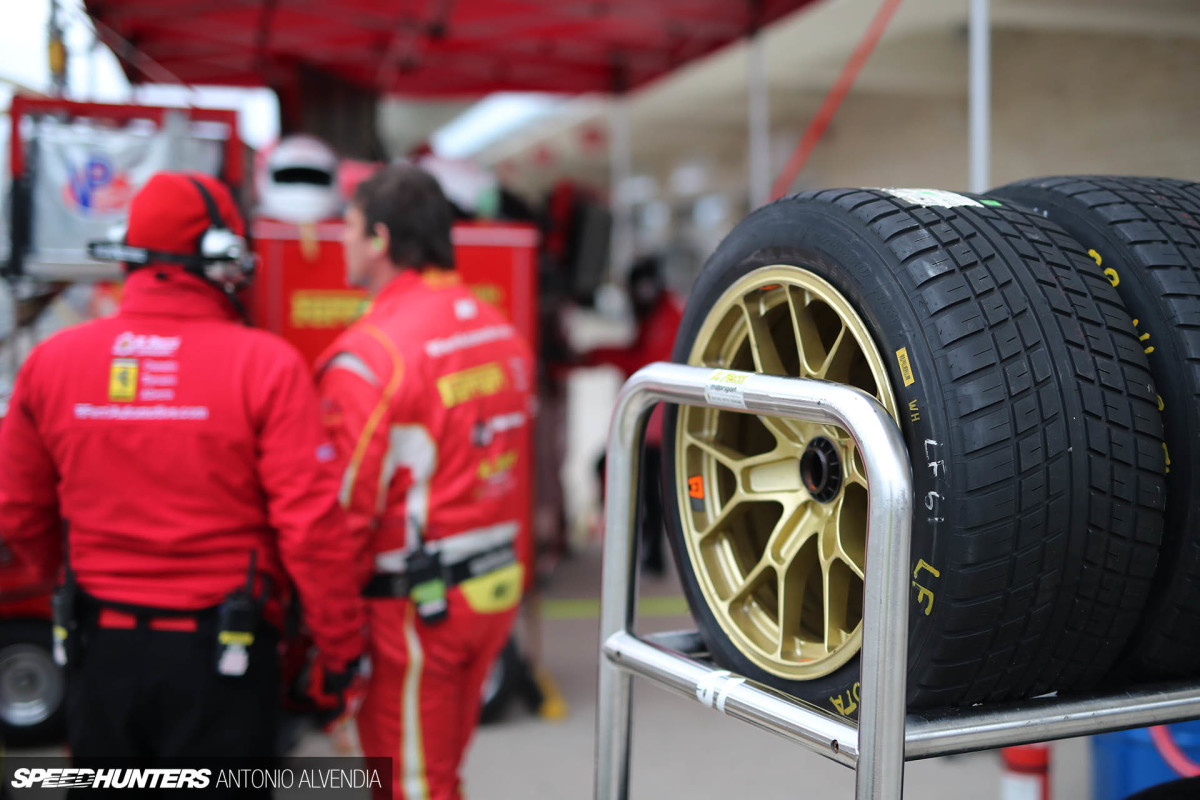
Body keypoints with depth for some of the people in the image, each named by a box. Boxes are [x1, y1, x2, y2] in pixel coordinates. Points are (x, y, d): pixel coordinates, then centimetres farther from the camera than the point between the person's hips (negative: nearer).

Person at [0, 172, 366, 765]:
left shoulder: (50, 361, -1)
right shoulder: (264, 365, -14)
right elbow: (312, 525, -18)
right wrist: (340, 645, -5)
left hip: (100, 649, 4)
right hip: (219, 651, -3)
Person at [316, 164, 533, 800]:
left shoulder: (372, 353, -18)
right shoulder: (501, 333, 7)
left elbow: (343, 504, -20)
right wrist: (507, 566, 17)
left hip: (412, 604, -8)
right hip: (496, 585, 8)